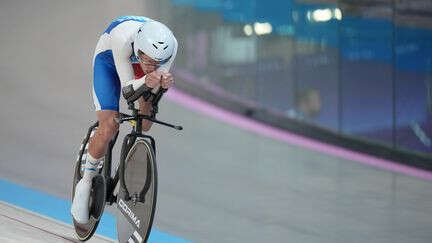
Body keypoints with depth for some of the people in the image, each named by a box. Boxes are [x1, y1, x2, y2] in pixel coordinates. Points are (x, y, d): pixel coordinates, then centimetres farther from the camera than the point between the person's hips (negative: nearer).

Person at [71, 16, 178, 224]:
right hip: (108, 61, -4)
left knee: (145, 124, -15)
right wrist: (145, 81, -57)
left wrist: (164, 83, -49)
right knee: (109, 127, -18)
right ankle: (85, 184, 2)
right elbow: (127, 87, -36)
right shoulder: (123, 37, -44)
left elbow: (156, 89, -25)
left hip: (137, 60, 4)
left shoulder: (170, 45, -35)